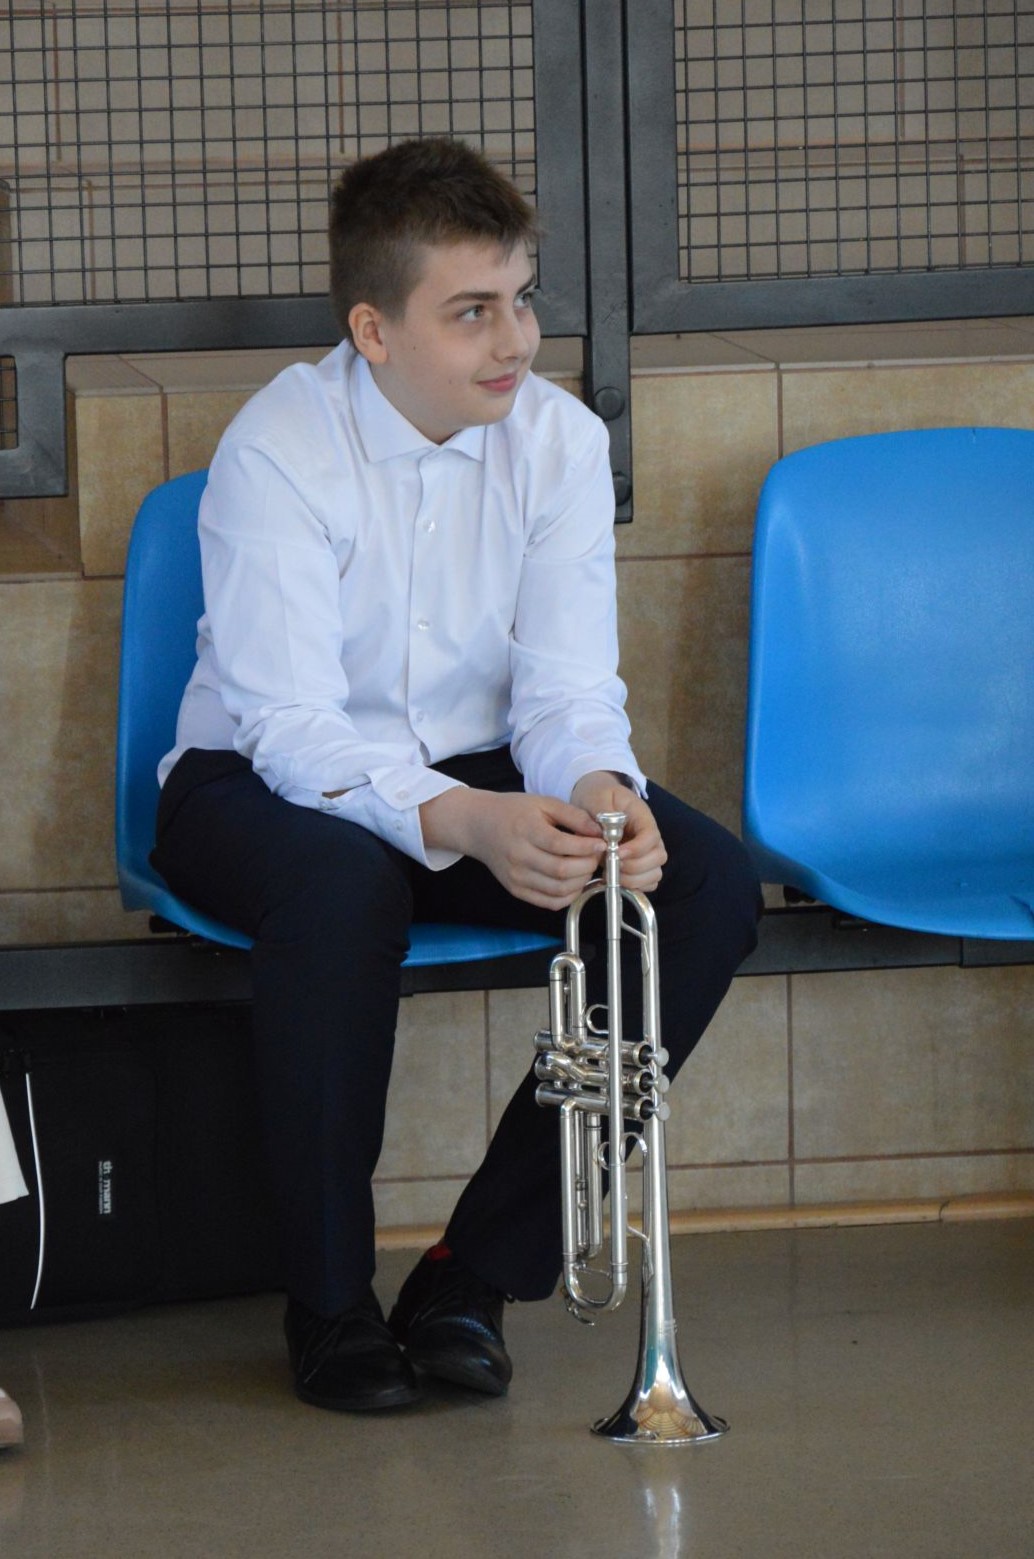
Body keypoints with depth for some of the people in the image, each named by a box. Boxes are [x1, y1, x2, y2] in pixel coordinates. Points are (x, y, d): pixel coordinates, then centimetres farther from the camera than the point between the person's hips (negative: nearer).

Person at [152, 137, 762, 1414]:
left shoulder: (558, 441, -8)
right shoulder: (277, 453, -21)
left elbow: (567, 684, -12)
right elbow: (294, 730, -28)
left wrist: (598, 786, -38)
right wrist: (464, 823, -46)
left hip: (474, 774, 5)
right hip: (264, 784, -4)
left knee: (710, 887, -20)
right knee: (343, 885, -40)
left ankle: (475, 1278, -15)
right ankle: (330, 1309, -23)